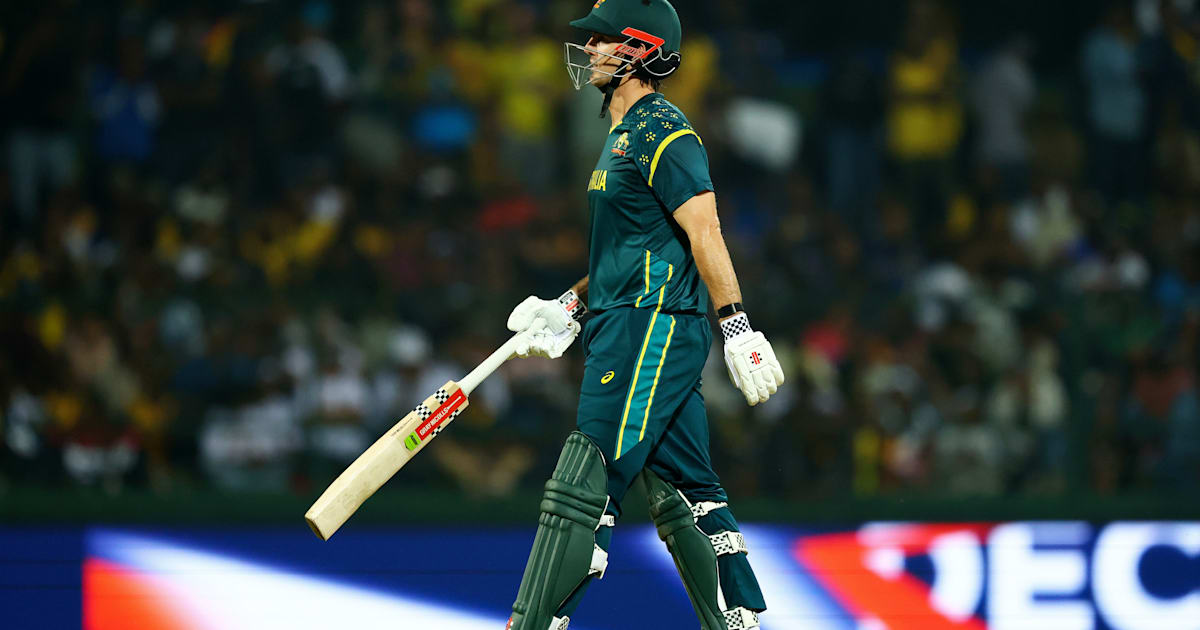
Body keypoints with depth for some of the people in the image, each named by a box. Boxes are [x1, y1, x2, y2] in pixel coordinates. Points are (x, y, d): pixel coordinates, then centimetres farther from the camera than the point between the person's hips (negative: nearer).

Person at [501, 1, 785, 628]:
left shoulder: (662, 131, -10)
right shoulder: (623, 136, 21)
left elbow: (704, 232, -17)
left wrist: (737, 324, -23)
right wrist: (570, 307, 19)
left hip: (652, 329, -11)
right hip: (631, 335, 11)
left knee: (583, 487, -13)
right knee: (682, 495, 11)